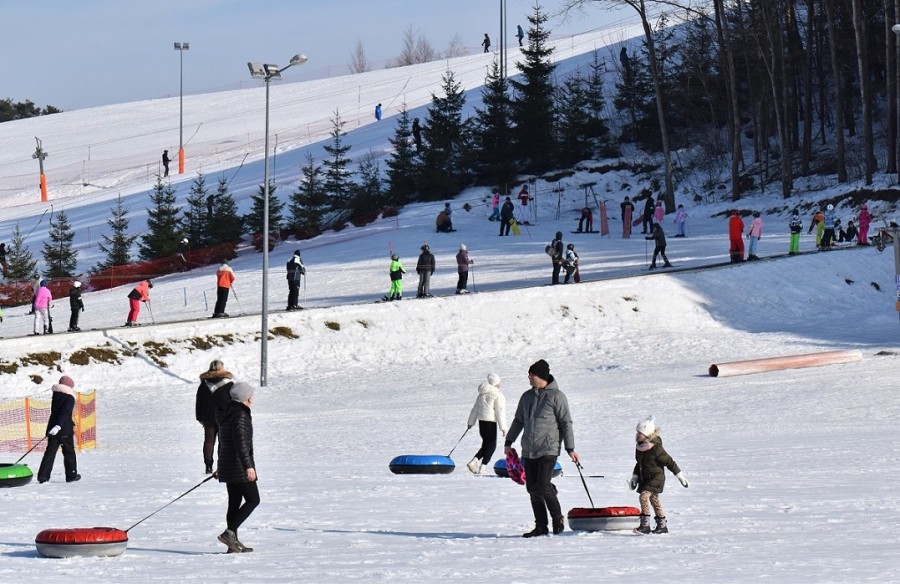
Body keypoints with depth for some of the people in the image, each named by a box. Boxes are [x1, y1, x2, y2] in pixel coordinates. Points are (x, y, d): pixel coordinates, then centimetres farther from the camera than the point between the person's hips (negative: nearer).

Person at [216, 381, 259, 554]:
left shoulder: (226, 415, 14)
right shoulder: (240, 415, -16)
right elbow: (241, 442, -25)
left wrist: (221, 467, 33)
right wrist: (248, 466, -29)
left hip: (227, 466, 9)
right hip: (239, 467, -9)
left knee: (235, 503, 11)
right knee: (253, 500, -3)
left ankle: (233, 542, 12)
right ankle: (229, 532, -13)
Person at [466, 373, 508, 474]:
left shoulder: (481, 395, 13)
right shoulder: (498, 396, -9)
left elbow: (475, 409, 18)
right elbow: (500, 412, -12)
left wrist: (470, 423, 26)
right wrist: (503, 428, -10)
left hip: (481, 421, 7)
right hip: (491, 422, -7)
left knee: (486, 445, 18)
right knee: (491, 446, 2)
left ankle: (473, 462, 4)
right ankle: (482, 467, -5)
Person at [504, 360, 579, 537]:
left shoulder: (556, 396, -5)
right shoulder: (527, 397, 13)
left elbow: (566, 423, -5)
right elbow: (518, 421, 24)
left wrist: (570, 449, -9)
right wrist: (509, 442, 19)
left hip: (548, 450, -6)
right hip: (529, 451, 6)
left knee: (543, 486, -15)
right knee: (532, 489, 4)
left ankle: (558, 520, 4)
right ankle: (541, 526, 10)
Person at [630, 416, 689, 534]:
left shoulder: (656, 448, -20)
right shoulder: (639, 447, 4)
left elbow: (669, 462, -13)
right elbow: (639, 464, 18)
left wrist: (680, 475, -8)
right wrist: (635, 477, 13)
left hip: (656, 477, -9)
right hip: (645, 479, 9)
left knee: (644, 496, -22)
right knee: (654, 500, 15)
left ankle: (645, 525, -21)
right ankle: (662, 525, 26)